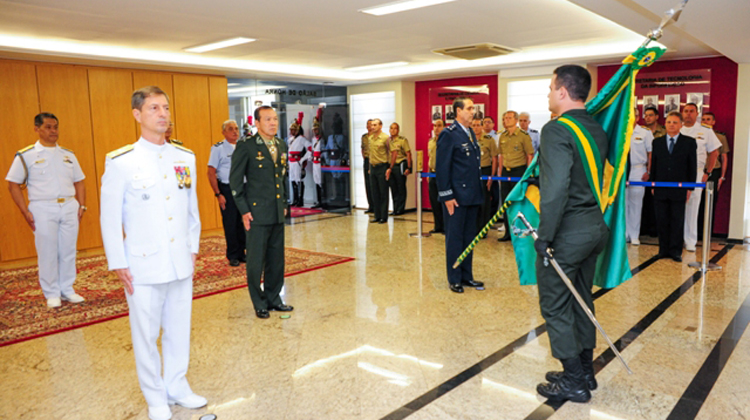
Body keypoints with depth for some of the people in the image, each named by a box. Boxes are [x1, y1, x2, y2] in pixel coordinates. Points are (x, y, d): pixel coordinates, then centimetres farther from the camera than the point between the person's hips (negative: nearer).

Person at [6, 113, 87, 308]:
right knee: (47, 253, 2)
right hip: (43, 209, -3)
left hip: (69, 207, 3)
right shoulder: (26, 156, 1)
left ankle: (67, 290, 19)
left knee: (68, 251, 7)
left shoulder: (68, 154, 12)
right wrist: (25, 212, -7)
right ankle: (52, 294, 14)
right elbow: (13, 184, 0)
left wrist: (82, 205, 4)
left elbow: (79, 182, 16)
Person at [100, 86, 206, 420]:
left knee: (179, 330, 14)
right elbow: (110, 218, -5)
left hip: (181, 264, 4)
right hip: (143, 267, -3)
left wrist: (193, 247, 12)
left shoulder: (185, 157, 4)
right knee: (147, 335, 9)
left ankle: (177, 386, 34)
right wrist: (118, 265, -5)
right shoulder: (120, 162, -9)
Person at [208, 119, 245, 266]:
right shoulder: (218, 148, -4)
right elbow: (211, 173, -6)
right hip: (226, 189, -4)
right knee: (230, 224, 2)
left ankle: (241, 253, 22)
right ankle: (232, 256, 15)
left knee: (243, 222, 9)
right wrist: (218, 194, -12)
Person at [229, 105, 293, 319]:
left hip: (277, 213, 6)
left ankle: (273, 298, 28)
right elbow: (235, 179, -7)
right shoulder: (246, 146, -8)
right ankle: (259, 304, 18)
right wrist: (243, 210, -9)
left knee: (276, 259, 13)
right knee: (256, 261, 3)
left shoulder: (281, 145, 11)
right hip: (257, 213, -6)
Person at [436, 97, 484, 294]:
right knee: (455, 238, 3)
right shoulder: (448, 134, -11)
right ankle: (454, 279, 15)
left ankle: (466, 276, 26)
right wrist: (447, 196, -18)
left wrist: (479, 192, 14)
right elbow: (442, 167, -15)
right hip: (457, 196, -8)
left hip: (472, 196, 8)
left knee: (469, 238, 14)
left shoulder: (471, 133, 14)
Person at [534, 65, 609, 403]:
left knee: (555, 306, 4)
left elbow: (556, 188, -25)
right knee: (581, 302, 19)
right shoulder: (598, 130, 10)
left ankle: (573, 381, 14)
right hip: (595, 226, 9)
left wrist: (545, 235, -20)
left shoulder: (557, 129, -17)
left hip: (568, 231, -9)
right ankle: (584, 372, 31)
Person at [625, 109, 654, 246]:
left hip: (638, 171, -2)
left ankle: (634, 235, 8)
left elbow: (651, 153, 1)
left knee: (636, 204, 1)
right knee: (622, 202, 4)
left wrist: (648, 171, -5)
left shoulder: (645, 133, 2)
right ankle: (623, 233, 13)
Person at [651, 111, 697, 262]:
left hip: (679, 190, -2)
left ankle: (676, 251, 11)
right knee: (662, 221, 5)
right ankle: (664, 250, 14)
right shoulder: (657, 142, 10)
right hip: (660, 189, 2)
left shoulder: (689, 142, 3)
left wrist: (690, 188, -2)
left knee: (677, 221, 3)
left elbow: (693, 166, 2)